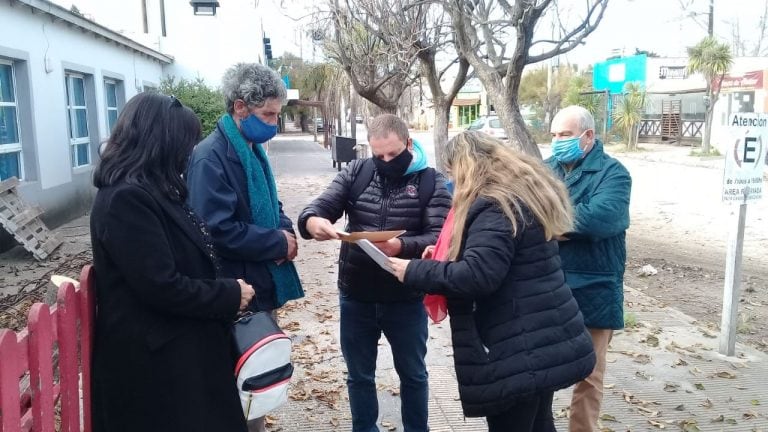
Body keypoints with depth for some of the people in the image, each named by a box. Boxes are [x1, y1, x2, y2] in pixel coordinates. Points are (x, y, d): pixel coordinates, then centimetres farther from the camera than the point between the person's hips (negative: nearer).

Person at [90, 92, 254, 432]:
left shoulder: (150, 190, 9)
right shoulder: (126, 199, -23)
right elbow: (161, 287, -26)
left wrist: (223, 292, 5)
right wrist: (230, 296, -15)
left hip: (179, 346, 10)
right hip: (153, 357, -10)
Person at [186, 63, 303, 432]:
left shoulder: (254, 150, 9)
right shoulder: (210, 158, -20)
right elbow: (220, 231, -26)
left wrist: (286, 230, -4)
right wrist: (279, 244, -17)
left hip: (264, 285, 9)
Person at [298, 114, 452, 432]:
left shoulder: (431, 181, -6)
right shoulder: (356, 172, 2)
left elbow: (439, 238, -15)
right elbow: (321, 205, -5)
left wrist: (402, 246, -34)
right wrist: (311, 220, -30)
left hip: (406, 299, -2)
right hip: (356, 297, 2)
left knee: (412, 373, 18)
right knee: (359, 375, 18)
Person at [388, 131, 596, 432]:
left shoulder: (496, 207, -20)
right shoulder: (522, 193, 13)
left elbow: (476, 276, -28)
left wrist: (414, 272, -17)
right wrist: (450, 252, 13)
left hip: (520, 351, -10)